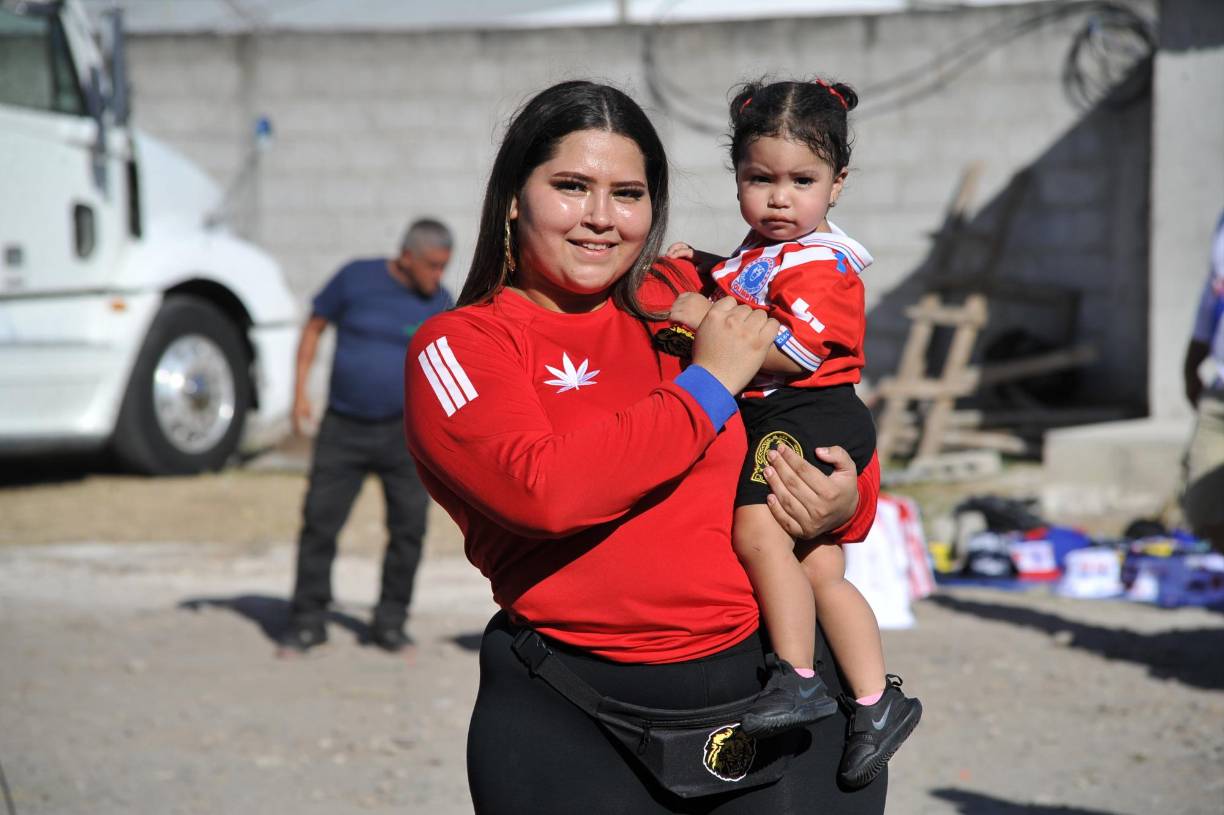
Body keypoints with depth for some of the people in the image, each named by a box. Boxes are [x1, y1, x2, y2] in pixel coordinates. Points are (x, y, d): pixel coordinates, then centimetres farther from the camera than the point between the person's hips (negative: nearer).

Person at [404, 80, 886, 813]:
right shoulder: (457, 346, 1)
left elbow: (831, 441, 23)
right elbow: (543, 488, -18)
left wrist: (846, 501, 0)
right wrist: (707, 385, -9)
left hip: (772, 675, 3)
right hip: (578, 717, -3)